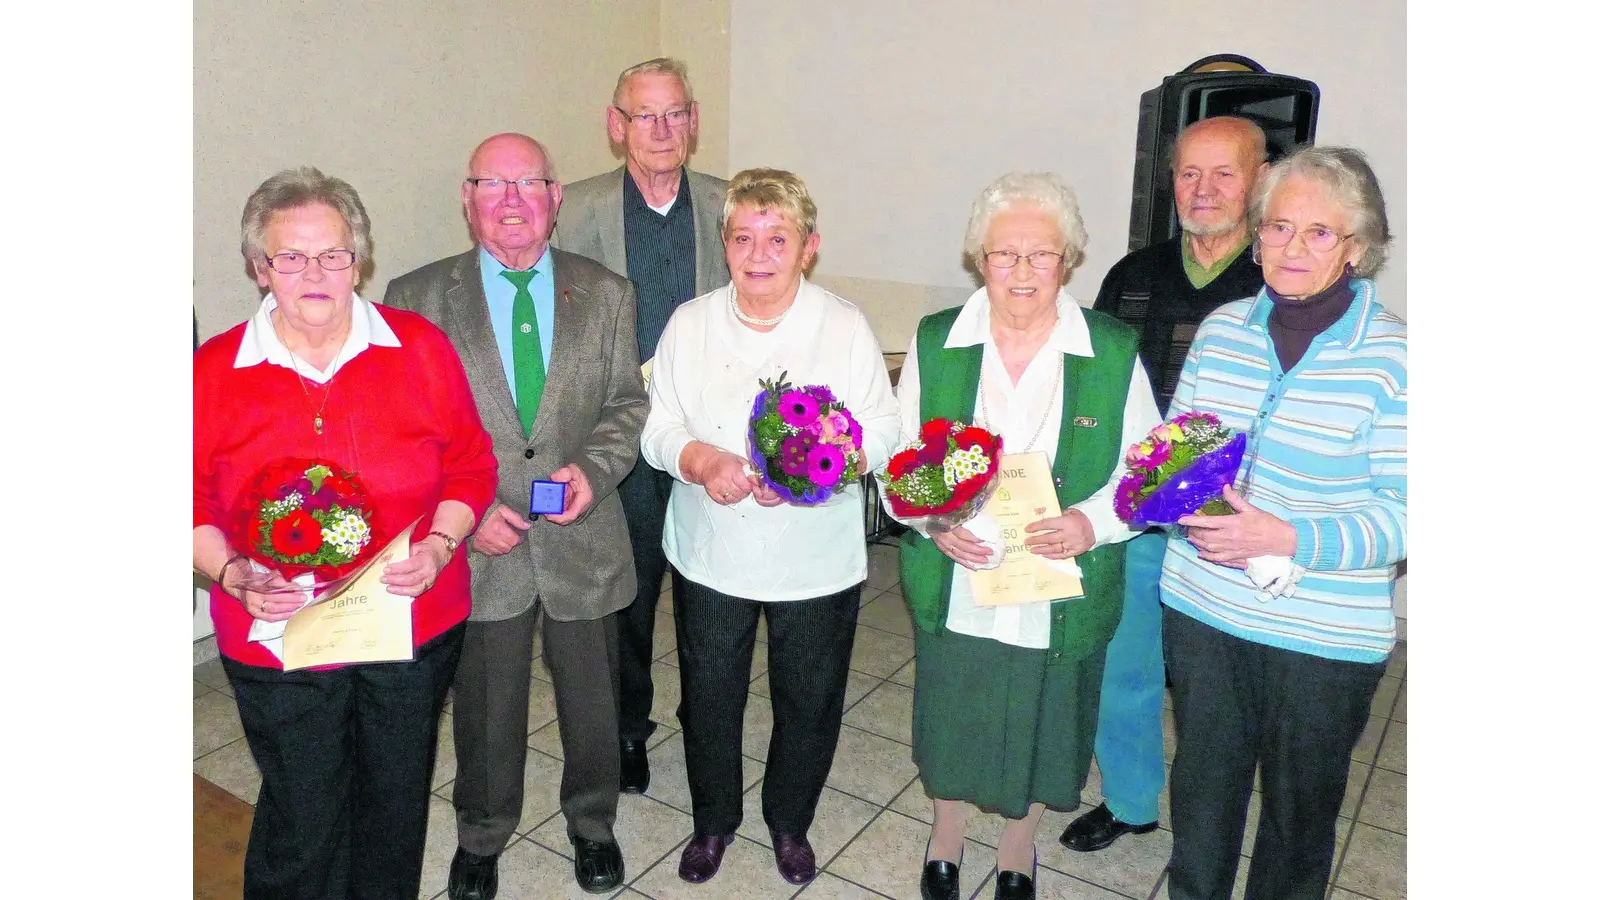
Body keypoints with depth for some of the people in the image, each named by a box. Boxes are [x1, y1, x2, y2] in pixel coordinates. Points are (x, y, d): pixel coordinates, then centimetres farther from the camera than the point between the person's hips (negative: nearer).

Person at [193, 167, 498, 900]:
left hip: (415, 626, 1)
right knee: (301, 824, 10)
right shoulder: (212, 373, -4)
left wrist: (438, 547, -14)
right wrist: (233, 577, -15)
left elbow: (470, 467, 1)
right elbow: (194, 505, 2)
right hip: (277, 641, -1)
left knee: (396, 809, 19)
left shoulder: (422, 348, -3)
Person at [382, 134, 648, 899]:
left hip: (583, 541, 2)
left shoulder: (606, 294, 2)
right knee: (486, 707, 17)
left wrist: (593, 468, -14)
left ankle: (592, 823, 45)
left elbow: (628, 401, 4)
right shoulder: (417, 297, -3)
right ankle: (481, 837, 44)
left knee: (591, 699, 18)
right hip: (477, 547, -1)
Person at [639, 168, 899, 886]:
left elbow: (881, 431, -8)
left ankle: (790, 821, 43)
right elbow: (657, 429, 0)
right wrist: (700, 460, -22)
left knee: (809, 704, 15)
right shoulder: (689, 323, -2)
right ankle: (713, 819, 43)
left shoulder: (846, 327, -7)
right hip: (710, 555, 1)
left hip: (819, 560, -1)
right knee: (708, 699, 16)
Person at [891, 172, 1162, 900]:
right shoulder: (935, 343, -2)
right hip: (953, 587, 1)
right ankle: (946, 833, 49)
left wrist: (1091, 523, -21)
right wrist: (930, 517, -16)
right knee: (950, 716, 17)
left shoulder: (1113, 353, -7)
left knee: (1041, 724, 17)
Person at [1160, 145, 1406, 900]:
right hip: (1202, 609, 4)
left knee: (1300, 807, 16)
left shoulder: (1393, 357, -12)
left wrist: (1288, 539, -26)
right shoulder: (1222, 328, 2)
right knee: (1202, 783, 20)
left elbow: (1403, 511, -14)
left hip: (1323, 638, -3)